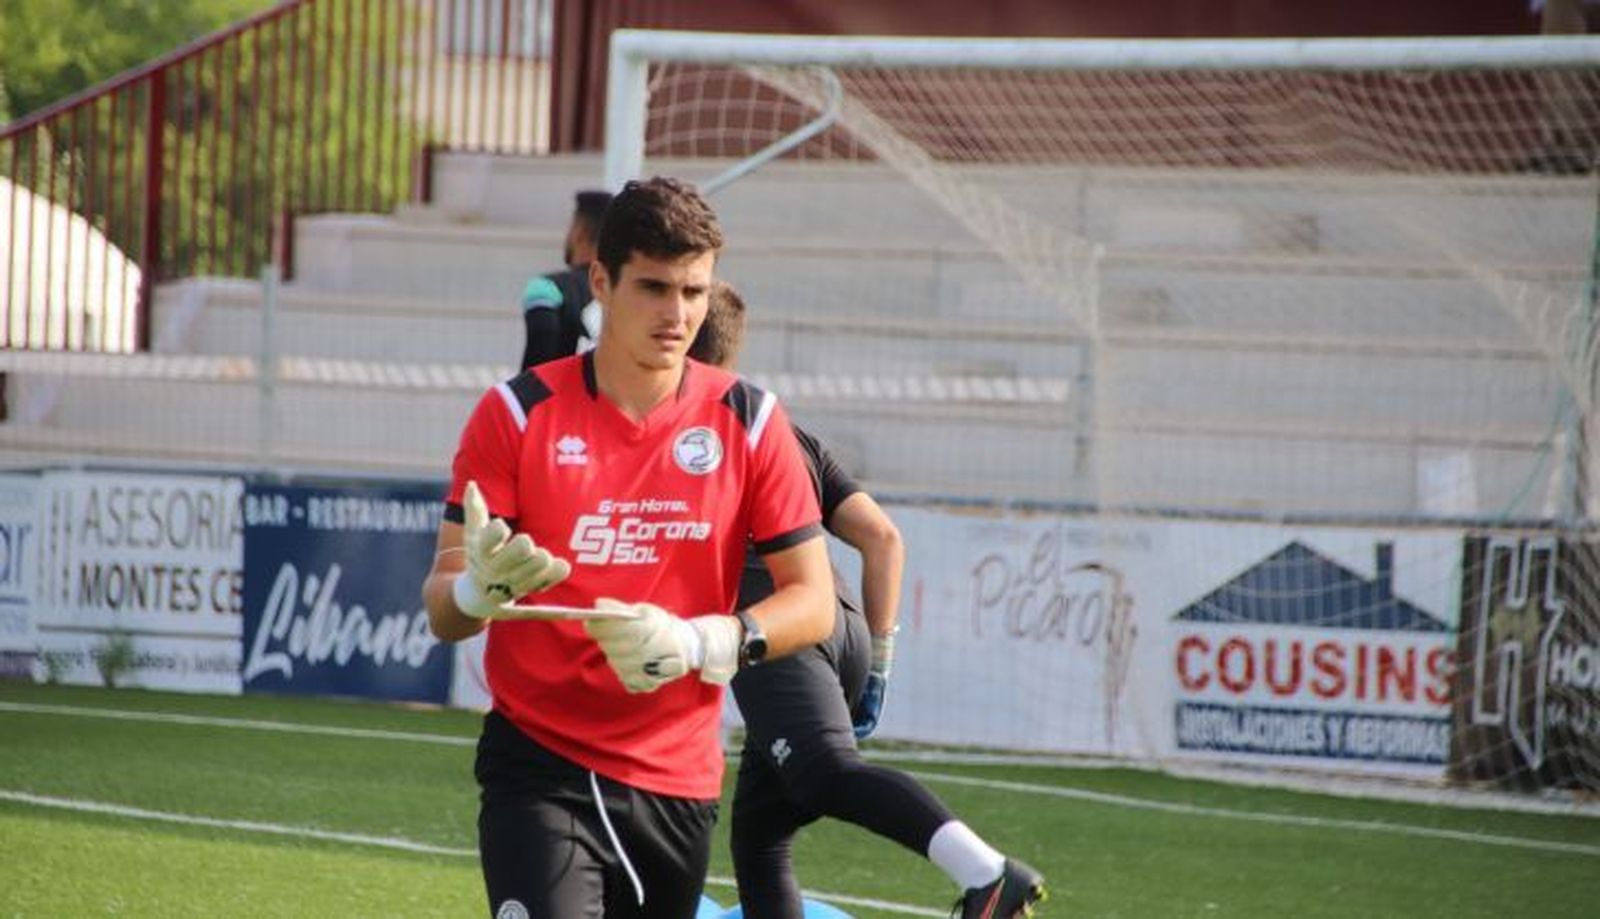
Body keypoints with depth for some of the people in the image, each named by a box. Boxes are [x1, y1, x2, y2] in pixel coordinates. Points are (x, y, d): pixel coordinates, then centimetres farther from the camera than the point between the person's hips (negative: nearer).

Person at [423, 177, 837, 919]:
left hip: (679, 780, 3)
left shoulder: (749, 422, 2)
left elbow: (813, 602, 1)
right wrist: (481, 587, -28)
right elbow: (442, 610, -4)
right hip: (539, 767, -3)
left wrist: (699, 643, -17)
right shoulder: (518, 412, -3)